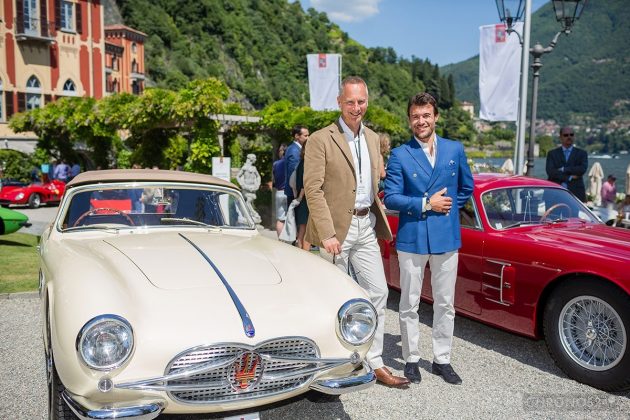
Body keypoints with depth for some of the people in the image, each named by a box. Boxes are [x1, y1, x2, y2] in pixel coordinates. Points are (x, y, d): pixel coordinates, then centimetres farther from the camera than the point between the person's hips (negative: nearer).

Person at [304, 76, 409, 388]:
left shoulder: (372, 139, 12)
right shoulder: (320, 140, -9)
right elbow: (313, 189, -14)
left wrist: (380, 221, 12)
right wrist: (327, 234, -20)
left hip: (366, 225, 6)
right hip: (337, 227, -6)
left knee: (378, 293, 7)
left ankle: (375, 364, 19)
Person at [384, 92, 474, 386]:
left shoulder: (455, 149, 6)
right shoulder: (400, 155, -3)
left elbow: (467, 188, 17)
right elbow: (390, 198, -8)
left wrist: (449, 207, 5)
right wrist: (426, 204, -13)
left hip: (446, 238, 3)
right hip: (412, 239, -2)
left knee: (445, 304, 10)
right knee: (409, 305, 7)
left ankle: (442, 360, 24)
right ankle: (411, 359, 21)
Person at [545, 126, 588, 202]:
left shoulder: (581, 153, 13)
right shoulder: (552, 153, 12)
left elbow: (582, 169, -5)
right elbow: (550, 171, -3)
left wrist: (563, 169, -7)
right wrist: (569, 177, -9)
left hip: (576, 193, 0)